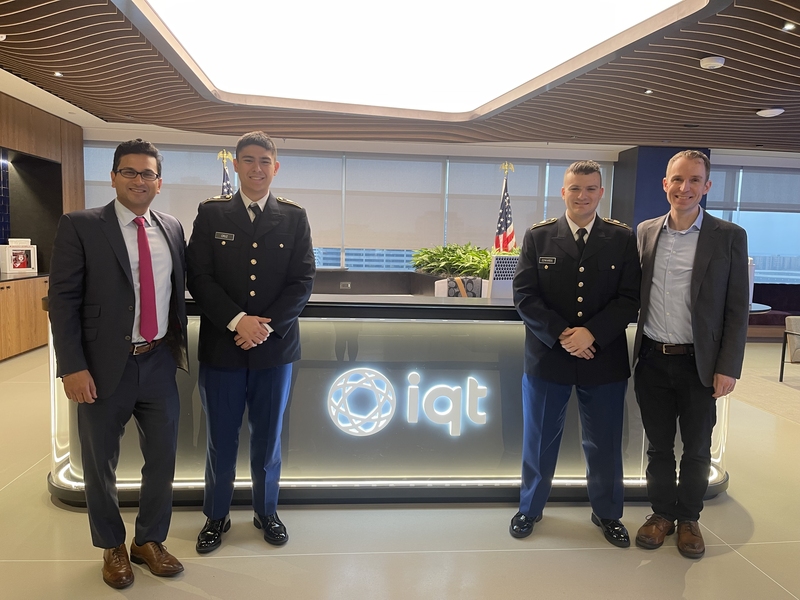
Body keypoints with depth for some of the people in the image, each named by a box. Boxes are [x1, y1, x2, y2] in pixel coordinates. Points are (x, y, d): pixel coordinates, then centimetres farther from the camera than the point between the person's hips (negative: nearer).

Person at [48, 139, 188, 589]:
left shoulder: (173, 229, 7)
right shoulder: (80, 227, -6)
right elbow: (63, 299, -8)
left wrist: (180, 348, 10)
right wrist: (72, 367, -14)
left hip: (160, 364, 4)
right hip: (106, 367, -3)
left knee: (163, 459, 13)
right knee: (100, 465, 14)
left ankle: (150, 541, 36)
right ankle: (112, 547, 37)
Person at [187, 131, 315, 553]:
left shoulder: (294, 218, 4)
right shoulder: (211, 214, 3)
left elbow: (303, 281, -2)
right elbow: (199, 277, -4)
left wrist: (266, 326, -13)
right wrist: (237, 320, -16)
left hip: (275, 346, 1)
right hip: (221, 346, 0)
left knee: (268, 438, 14)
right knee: (220, 439, 11)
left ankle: (266, 512, 34)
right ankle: (216, 517, 31)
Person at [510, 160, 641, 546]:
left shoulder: (622, 239, 1)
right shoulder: (538, 236, 0)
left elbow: (629, 299, -4)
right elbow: (524, 295, -6)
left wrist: (591, 333, -18)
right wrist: (561, 335, -16)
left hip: (604, 359, 1)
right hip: (546, 356, 0)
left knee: (604, 443, 14)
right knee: (539, 441, 14)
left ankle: (607, 513, 38)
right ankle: (530, 508, 35)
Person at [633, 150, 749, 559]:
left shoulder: (729, 237, -4)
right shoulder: (646, 232, 4)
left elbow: (737, 310, -4)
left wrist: (728, 368, -9)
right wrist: (639, 351, 3)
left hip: (699, 363, -2)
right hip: (652, 360, 2)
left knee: (696, 449, 13)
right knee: (658, 445, 15)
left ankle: (689, 519, 33)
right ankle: (662, 513, 33)